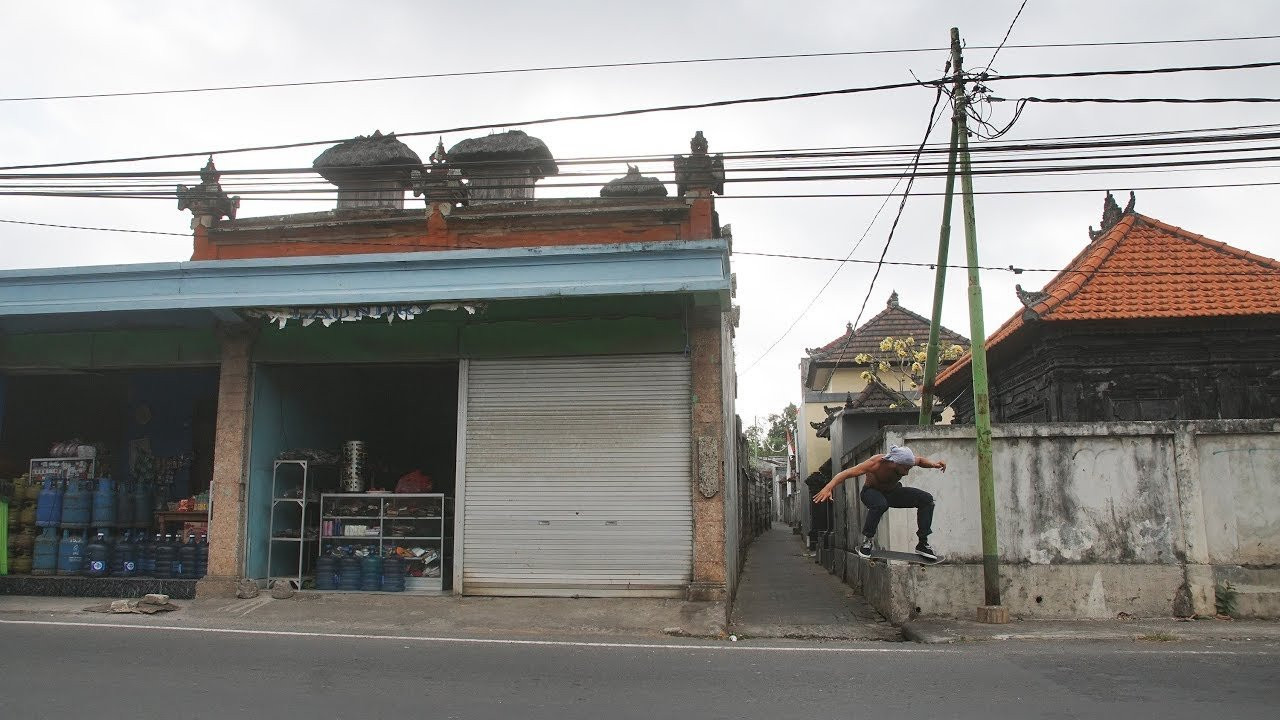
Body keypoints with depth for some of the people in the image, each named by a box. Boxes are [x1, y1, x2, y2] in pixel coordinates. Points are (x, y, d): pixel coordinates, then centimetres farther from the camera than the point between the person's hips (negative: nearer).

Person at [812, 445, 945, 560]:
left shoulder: (906, 462, -21)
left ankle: (923, 544, -3)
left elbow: (920, 460, 5)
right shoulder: (876, 463, -35)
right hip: (872, 492, -5)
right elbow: (846, 473, -38)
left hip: (893, 492, 5)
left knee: (926, 499, -12)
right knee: (880, 504, -42)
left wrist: (933, 463, -17)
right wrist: (828, 487, -51)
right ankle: (866, 542, -24)